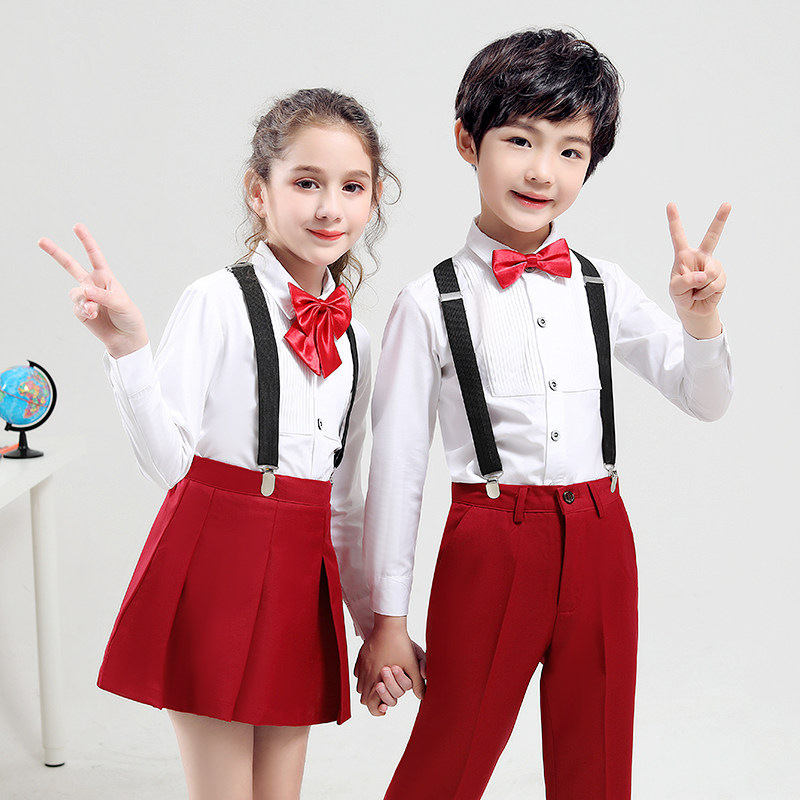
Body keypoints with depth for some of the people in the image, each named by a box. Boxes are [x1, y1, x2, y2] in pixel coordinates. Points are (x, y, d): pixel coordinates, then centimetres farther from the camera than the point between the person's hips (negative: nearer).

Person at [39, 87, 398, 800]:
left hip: (303, 577, 6)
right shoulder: (220, 302, -9)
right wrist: (126, 347, -29)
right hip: (216, 561, -6)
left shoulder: (354, 338, 10)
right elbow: (169, 461, -16)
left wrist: (375, 619, 19)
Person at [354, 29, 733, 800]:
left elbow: (705, 400, 10)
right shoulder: (430, 304, -7)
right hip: (491, 546, -3)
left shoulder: (602, 287, 3)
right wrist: (386, 618, -2)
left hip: (599, 542, 4)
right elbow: (395, 463, -4)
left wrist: (699, 317, -11)